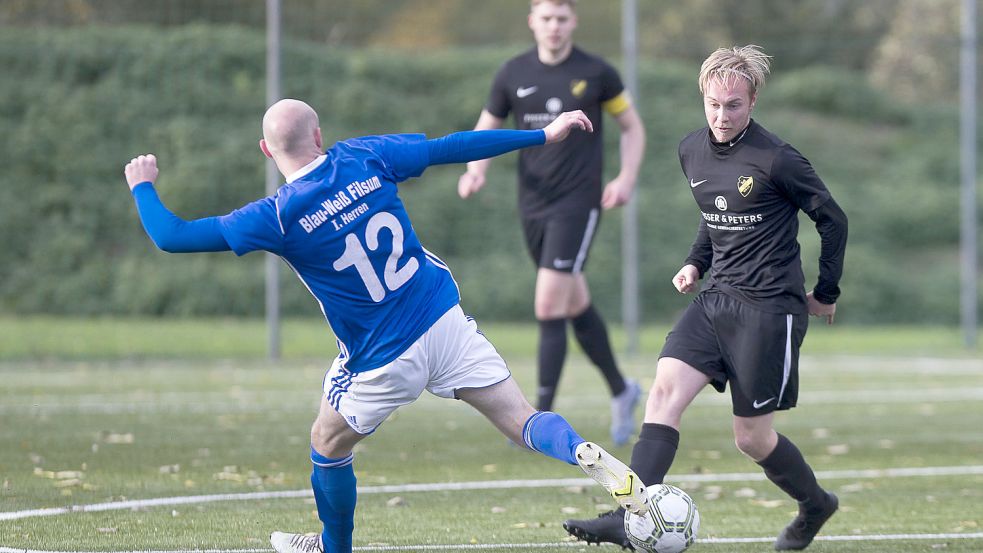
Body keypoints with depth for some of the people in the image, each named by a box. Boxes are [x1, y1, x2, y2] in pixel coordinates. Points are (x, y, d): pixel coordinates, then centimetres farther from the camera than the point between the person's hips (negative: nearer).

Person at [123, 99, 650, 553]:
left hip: (384, 359, -3)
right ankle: (589, 456, -30)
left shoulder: (279, 216, -12)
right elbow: (450, 148, 4)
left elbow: (172, 236, -9)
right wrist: (543, 134, 13)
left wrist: (143, 185, 12)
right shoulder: (364, 159, -3)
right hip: (446, 321, 3)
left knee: (327, 445, 23)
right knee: (523, 420, -1)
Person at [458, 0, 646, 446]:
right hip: (532, 204, 4)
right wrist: (476, 169, -6)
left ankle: (543, 419, -9)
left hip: (577, 204, -4)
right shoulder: (513, 74, 3)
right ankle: (621, 391, 34)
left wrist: (627, 178, -6)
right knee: (576, 305, 14)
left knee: (549, 308, -14)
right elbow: (487, 126, 13)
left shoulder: (596, 74, -4)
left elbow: (632, 126, 7)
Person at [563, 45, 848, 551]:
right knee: (664, 389, -15)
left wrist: (826, 294, 3)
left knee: (751, 437, 1)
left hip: (768, 307, -6)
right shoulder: (692, 152, 7)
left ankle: (816, 505, 29)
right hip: (715, 299, 6)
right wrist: (696, 263, 10)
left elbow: (832, 220, -4)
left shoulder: (776, 160, -14)